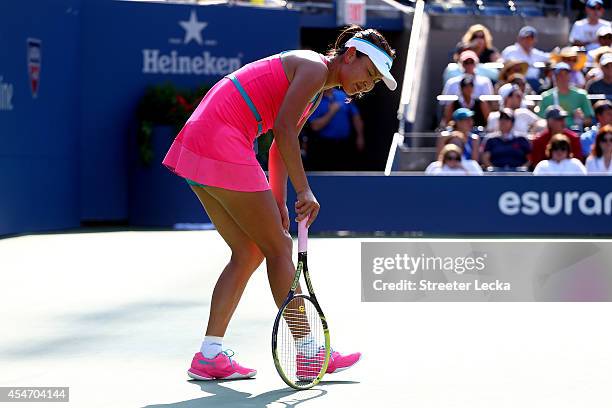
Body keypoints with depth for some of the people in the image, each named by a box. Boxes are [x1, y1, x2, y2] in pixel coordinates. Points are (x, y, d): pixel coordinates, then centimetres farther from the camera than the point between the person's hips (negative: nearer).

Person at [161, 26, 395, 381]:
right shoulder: (315, 67, -9)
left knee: (249, 253, 11)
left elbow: (280, 144, 21)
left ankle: (209, 355, 8)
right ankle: (307, 352, 6)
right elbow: (283, 130, -17)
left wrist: (278, 201, 15)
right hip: (221, 143, -10)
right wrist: (305, 191, -14)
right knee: (278, 248, -2)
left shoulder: (317, 90, 21)